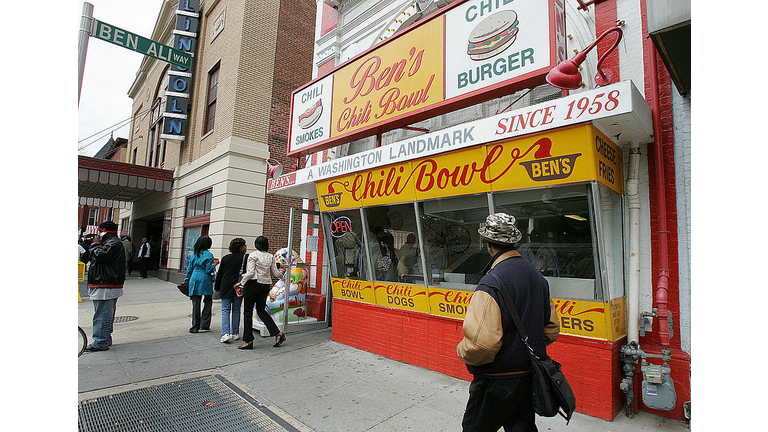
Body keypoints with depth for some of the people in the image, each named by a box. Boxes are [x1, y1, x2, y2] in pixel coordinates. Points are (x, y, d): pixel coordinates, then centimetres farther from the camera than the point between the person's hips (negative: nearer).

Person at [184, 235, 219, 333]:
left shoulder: (193, 254, 9)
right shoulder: (208, 255, -7)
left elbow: (189, 269, 14)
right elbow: (209, 270, -10)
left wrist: (187, 280, 22)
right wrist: (214, 264, 5)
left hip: (194, 280, 5)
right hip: (205, 281, -4)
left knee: (196, 304, 7)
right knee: (207, 303, 9)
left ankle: (195, 327, 10)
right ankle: (204, 326, 9)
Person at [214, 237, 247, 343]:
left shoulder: (225, 258, 6)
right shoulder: (245, 258, -5)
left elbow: (220, 274, 11)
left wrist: (217, 287, 22)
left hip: (226, 288, 2)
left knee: (225, 310, 5)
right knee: (236, 310, 9)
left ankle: (225, 334, -7)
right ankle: (235, 334, 15)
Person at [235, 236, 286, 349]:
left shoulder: (253, 255, -7)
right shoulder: (271, 257, 6)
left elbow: (250, 273, -15)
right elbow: (275, 273, 8)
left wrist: (241, 283, -5)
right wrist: (281, 273, 29)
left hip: (253, 284, -5)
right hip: (266, 285, 5)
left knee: (248, 312, 5)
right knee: (262, 311, 14)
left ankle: (248, 341, 9)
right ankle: (278, 334, 7)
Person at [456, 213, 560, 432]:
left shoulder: (491, 283, -25)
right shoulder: (537, 276, 3)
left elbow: (481, 343, -30)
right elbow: (551, 329, 14)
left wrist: (462, 351, -10)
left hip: (498, 380, -7)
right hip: (530, 375, 8)